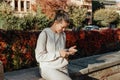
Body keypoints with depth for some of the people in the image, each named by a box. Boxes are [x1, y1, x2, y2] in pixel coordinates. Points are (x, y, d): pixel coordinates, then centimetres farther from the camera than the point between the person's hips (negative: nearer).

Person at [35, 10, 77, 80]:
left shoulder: (63, 34, 8)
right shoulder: (44, 34, -13)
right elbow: (39, 57, -15)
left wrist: (68, 51, -3)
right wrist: (58, 53, -19)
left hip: (62, 68, 6)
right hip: (48, 68, -6)